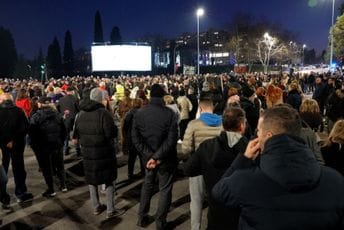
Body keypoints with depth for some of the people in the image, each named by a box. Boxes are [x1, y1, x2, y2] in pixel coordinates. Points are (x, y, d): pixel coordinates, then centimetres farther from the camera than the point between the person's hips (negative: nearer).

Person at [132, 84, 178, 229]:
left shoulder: (139, 113, -5)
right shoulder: (170, 113, -16)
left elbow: (135, 137, -9)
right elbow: (172, 139, -23)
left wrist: (150, 156, -12)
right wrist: (157, 157, -19)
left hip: (147, 157, 4)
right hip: (165, 158, -4)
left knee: (147, 185, 25)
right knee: (165, 189, 13)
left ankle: (142, 218, 33)